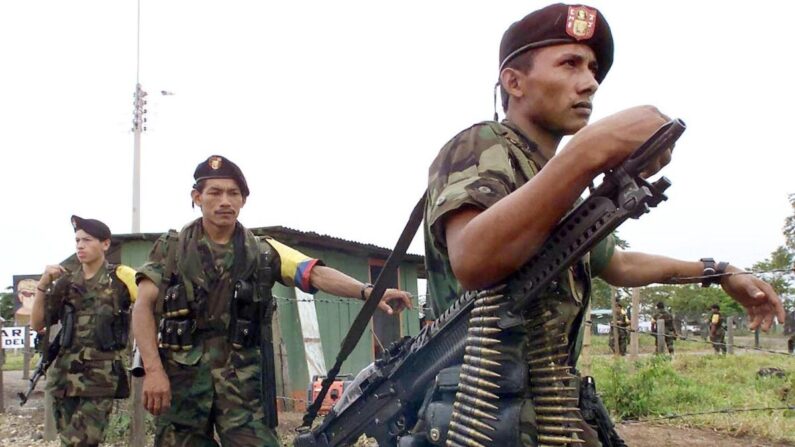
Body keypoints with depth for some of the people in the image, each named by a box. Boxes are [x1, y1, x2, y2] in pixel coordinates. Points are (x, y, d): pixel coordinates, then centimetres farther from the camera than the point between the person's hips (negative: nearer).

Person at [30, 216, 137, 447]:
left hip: (101, 377, -5)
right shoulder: (66, 282, 11)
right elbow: (37, 325, 9)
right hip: (65, 375, 5)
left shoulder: (120, 277, -3)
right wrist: (43, 284, -3)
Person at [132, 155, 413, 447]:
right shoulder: (171, 248, 6)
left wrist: (367, 291, -24)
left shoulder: (262, 252, 6)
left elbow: (317, 274, -7)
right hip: (182, 375, 0)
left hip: (242, 378, 0)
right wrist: (153, 370, -14)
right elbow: (143, 308, -1)